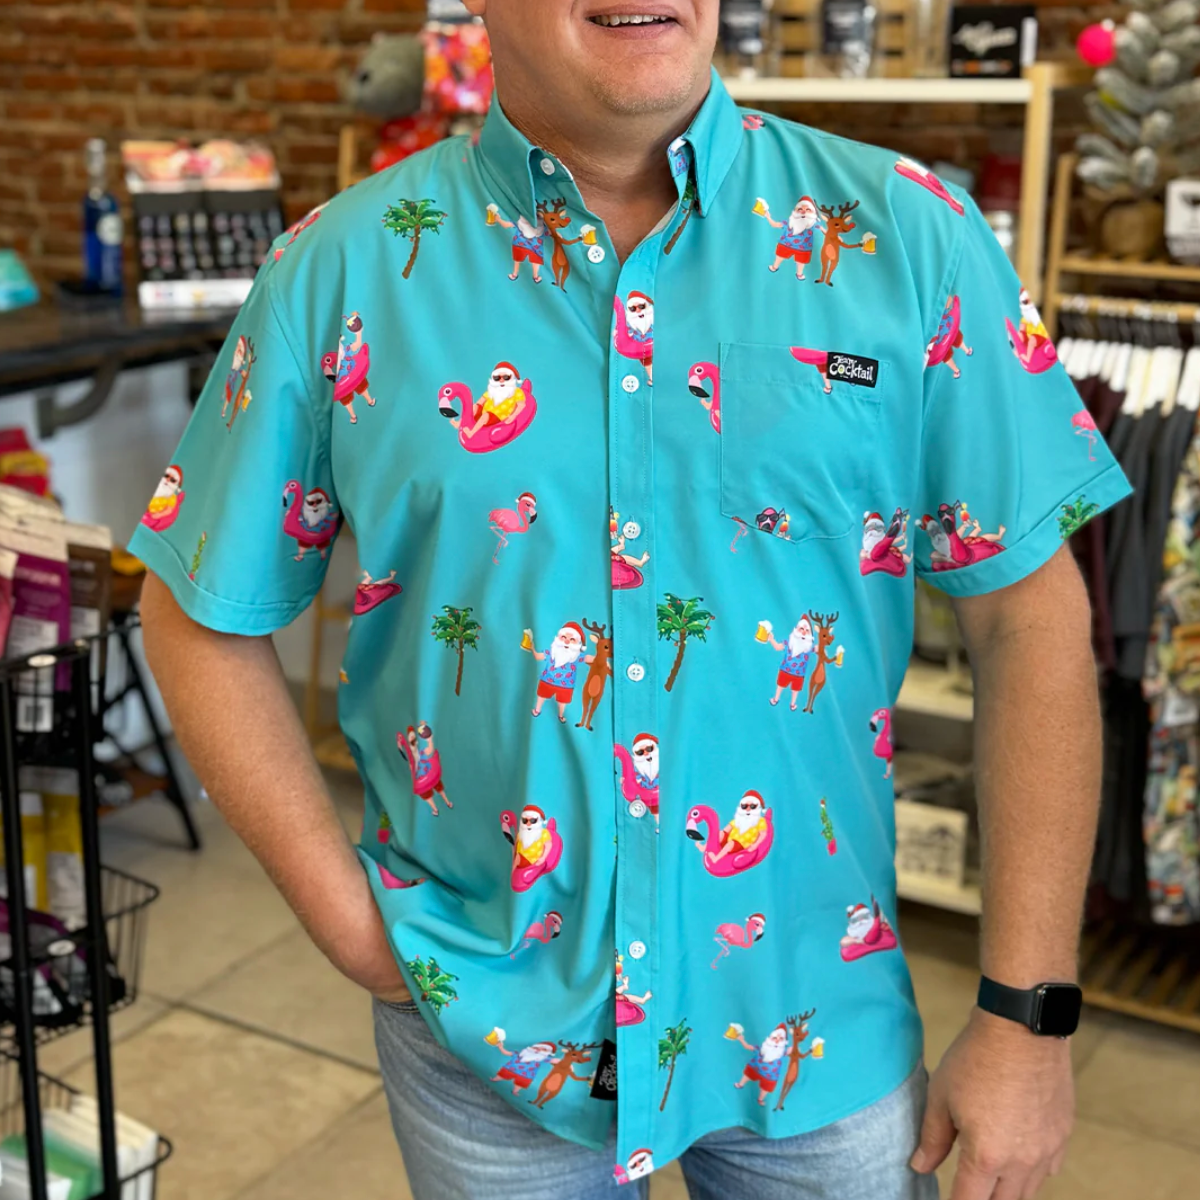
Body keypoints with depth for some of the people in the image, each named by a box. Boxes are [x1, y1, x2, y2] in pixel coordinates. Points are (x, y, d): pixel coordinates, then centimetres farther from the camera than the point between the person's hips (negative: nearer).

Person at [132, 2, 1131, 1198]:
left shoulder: (907, 235, -8)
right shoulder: (341, 270, -7)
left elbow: (1028, 613, -6)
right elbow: (203, 617, 1)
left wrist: (1025, 1011, -7)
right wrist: (345, 917, -7)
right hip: (482, 1021, 0)